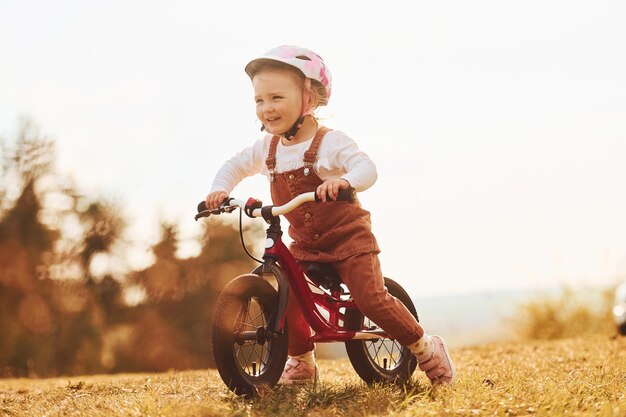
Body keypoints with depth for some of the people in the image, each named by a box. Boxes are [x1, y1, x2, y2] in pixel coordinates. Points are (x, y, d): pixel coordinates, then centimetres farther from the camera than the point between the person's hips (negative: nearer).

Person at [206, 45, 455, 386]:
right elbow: (235, 166, 15)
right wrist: (220, 189, -6)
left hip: (348, 236, -6)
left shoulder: (330, 141, -18)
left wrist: (344, 180, -52)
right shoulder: (267, 148, 0)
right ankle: (302, 363, 15)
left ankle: (427, 350, 2)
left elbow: (366, 167, -31)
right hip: (305, 244, 6)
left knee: (371, 298, -17)